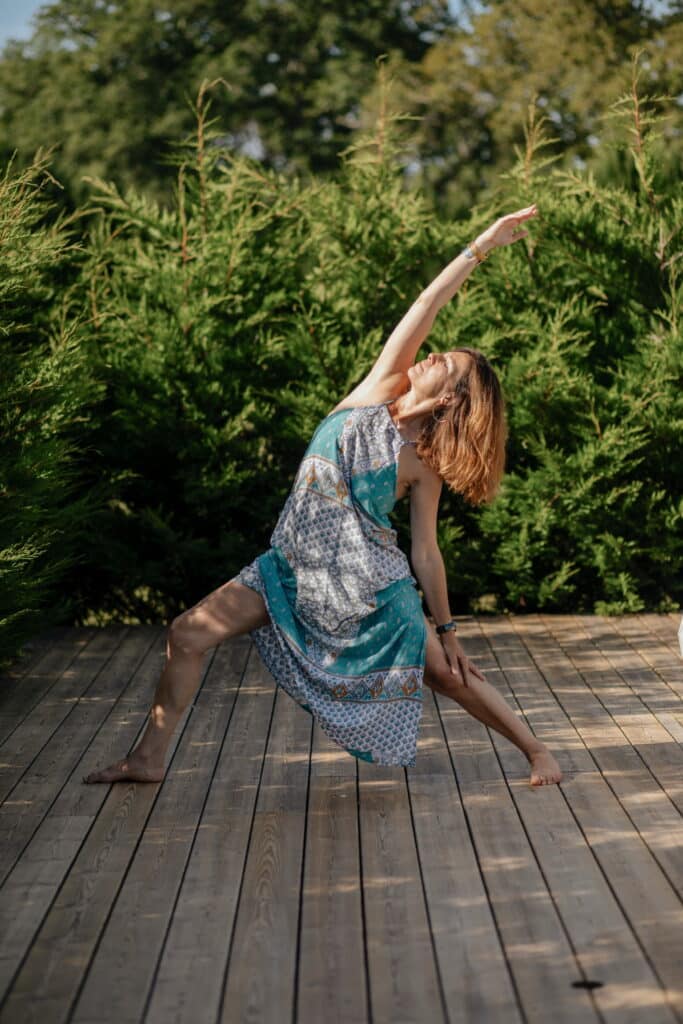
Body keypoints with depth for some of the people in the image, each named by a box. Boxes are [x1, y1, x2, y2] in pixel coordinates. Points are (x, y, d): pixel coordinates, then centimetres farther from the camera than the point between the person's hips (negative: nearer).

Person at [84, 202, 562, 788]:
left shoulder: (424, 466, -8)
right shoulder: (377, 392, -2)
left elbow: (426, 552, -1)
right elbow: (423, 311, -10)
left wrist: (445, 628, 2)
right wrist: (479, 249, -13)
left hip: (371, 588, -3)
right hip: (295, 572, 3)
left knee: (449, 674, 5)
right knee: (189, 633, -4)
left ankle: (536, 748, 26)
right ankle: (149, 759, 7)